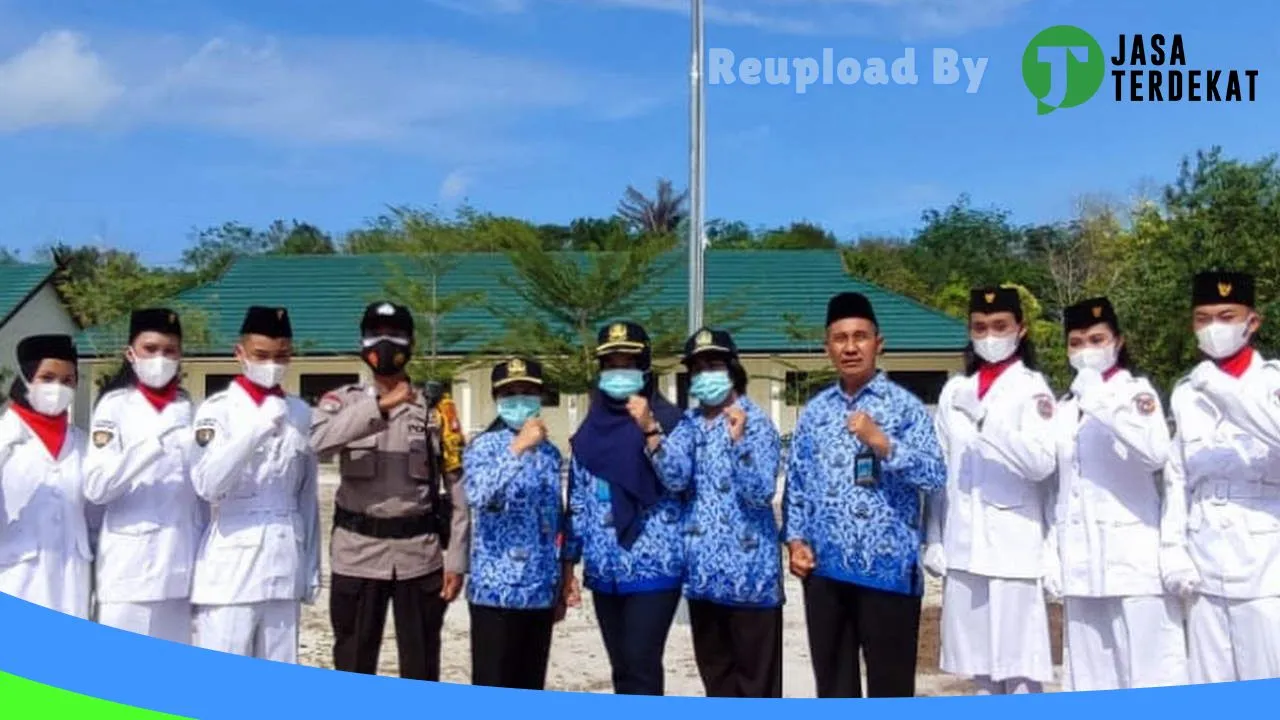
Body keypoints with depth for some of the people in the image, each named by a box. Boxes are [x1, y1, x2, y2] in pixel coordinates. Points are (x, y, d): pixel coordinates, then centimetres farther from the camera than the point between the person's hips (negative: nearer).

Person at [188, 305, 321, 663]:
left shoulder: (300, 413, 10)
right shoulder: (218, 409, -3)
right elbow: (207, 484, -18)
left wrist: (312, 568, 12)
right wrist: (257, 430, -27)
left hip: (284, 568, 5)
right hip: (230, 568, -4)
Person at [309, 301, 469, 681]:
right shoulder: (342, 401, 3)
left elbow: (459, 486, 2)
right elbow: (317, 441, -20)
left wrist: (456, 560, -3)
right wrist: (380, 406, -28)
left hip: (420, 554, 0)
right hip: (357, 553, 0)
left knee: (421, 669, 9)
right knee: (353, 666, 9)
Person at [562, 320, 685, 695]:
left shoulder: (668, 418, -2)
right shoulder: (590, 428, 11)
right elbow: (578, 501, 14)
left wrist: (650, 431, -22)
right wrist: (568, 564, 13)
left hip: (654, 568, -5)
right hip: (605, 571, 5)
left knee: (640, 668, -8)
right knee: (622, 670, 11)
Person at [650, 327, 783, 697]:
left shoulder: (756, 423, -8)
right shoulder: (690, 423, 9)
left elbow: (761, 494, -18)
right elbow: (675, 478, -6)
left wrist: (737, 440, -30)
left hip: (749, 568, -6)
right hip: (704, 568, 6)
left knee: (757, 673, 1)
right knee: (714, 669, 15)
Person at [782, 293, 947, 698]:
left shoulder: (904, 406, -3)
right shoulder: (814, 412, 10)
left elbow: (934, 476, -12)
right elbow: (795, 485, 14)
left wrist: (884, 444, -23)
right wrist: (796, 540, 2)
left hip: (888, 566, -4)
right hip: (825, 568, 4)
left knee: (890, 684, 4)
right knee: (832, 683, 13)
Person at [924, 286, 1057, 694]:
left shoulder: (1032, 388, -1)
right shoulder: (955, 390, 13)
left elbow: (1042, 463, -14)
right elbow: (939, 471, 13)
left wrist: (988, 423, -25)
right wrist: (933, 539, 8)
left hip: (1013, 547, -5)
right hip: (963, 548, 5)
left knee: (1021, 672, -2)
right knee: (981, 669, 11)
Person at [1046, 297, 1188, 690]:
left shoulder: (1136, 391, -1)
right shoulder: (1065, 407, 16)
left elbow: (1156, 453, -22)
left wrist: (1103, 403, -27)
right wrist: (1053, 553, 11)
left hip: (1132, 555, -6)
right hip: (1080, 560, 6)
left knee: (1148, 675, -5)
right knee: (1092, 680, 9)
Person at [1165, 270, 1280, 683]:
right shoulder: (1186, 393, 12)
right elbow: (1177, 478, 11)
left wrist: (1225, 389, -30)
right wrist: (1175, 553, 4)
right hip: (1206, 569, 4)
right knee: (1212, 691, 9)